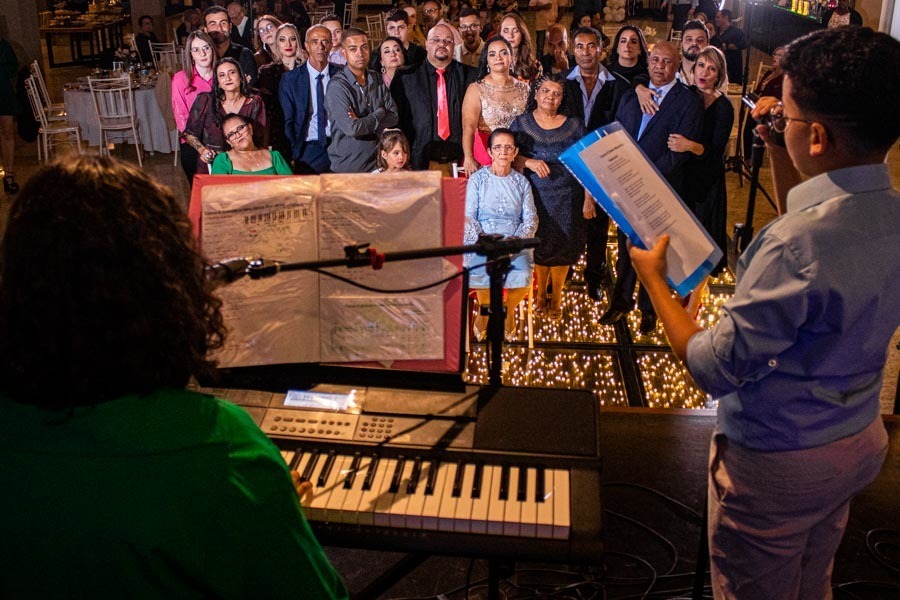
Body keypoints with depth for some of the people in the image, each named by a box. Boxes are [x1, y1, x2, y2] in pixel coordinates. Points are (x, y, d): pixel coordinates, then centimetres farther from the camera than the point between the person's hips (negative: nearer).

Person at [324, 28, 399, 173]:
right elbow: (351, 128, -22)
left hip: (378, 161, 5)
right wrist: (379, 114, -6)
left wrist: (363, 122, -14)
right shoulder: (337, 86, -13)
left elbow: (393, 117, 0)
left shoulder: (377, 79, 6)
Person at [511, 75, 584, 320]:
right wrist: (530, 162, -20)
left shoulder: (574, 125, 5)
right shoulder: (521, 123, 4)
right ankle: (541, 292, 25)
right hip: (535, 196, 0)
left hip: (567, 198, 1)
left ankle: (556, 297, 18)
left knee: (562, 245, 2)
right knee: (539, 244, 4)